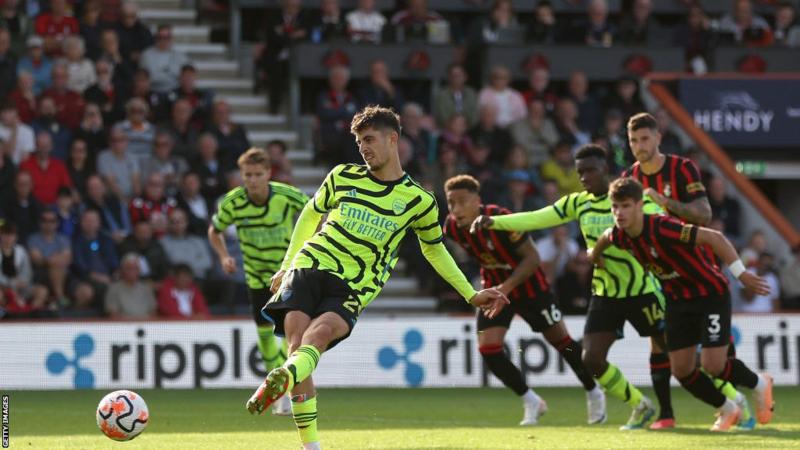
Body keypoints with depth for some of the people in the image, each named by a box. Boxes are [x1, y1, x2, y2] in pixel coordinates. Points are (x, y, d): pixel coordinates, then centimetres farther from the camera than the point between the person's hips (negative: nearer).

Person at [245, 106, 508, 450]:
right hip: (309, 266, 1)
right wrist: (287, 266, 25)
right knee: (297, 341, -18)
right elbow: (311, 215, 25)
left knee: (318, 334, -31)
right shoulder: (343, 177, 10)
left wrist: (471, 295, 23)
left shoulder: (418, 200, 7)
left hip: (353, 289, -1)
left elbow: (435, 250, 22)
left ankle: (281, 379, -61)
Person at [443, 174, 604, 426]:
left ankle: (594, 395, 31)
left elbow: (532, 257, -26)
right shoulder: (452, 228, -15)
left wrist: (506, 287, -35)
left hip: (528, 285, -5)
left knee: (561, 341, 8)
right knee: (488, 348, -12)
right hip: (494, 288, 5)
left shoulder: (500, 219, -31)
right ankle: (531, 402, 6)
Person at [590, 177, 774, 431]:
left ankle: (759, 384, 18)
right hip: (678, 300, 7)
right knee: (681, 370, 1)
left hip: (711, 293, -7)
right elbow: (605, 238, 18)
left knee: (712, 365, -14)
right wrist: (595, 255, 37)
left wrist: (740, 274, -34)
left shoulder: (662, 228, -32)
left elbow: (714, 238, -33)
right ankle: (727, 410, 26)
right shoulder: (620, 236, -9)